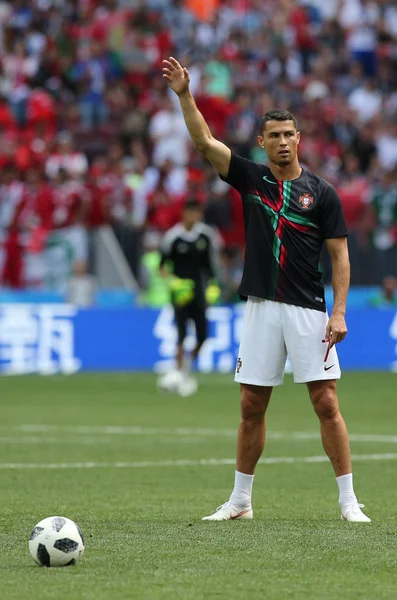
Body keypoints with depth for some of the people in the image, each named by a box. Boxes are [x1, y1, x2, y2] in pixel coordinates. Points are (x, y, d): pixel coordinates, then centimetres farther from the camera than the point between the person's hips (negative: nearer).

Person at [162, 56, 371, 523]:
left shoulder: (321, 193, 1)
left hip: (308, 311, -2)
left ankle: (348, 500, -1)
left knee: (326, 404, -6)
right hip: (261, 308, 2)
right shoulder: (250, 179, 7)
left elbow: (339, 255, 1)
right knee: (251, 407, 6)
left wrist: (339, 311, -9)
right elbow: (204, 141, -1)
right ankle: (240, 501, 15)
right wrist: (184, 94, -13)